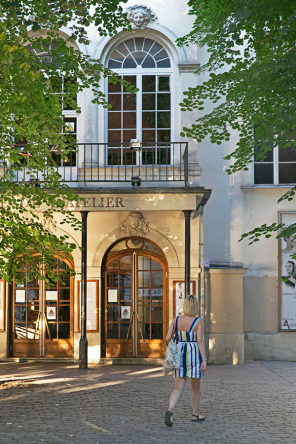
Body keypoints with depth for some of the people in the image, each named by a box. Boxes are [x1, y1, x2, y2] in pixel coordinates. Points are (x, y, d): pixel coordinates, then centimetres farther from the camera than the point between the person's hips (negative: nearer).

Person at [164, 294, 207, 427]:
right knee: (196, 386, 17)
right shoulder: (198, 321, -10)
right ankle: (195, 414, 28)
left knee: (178, 388, 2)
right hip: (194, 355, -3)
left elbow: (168, 338, -3)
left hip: (180, 355, 3)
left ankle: (170, 410, -23)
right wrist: (204, 360, -16)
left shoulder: (176, 320, 1)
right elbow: (200, 341, -16)